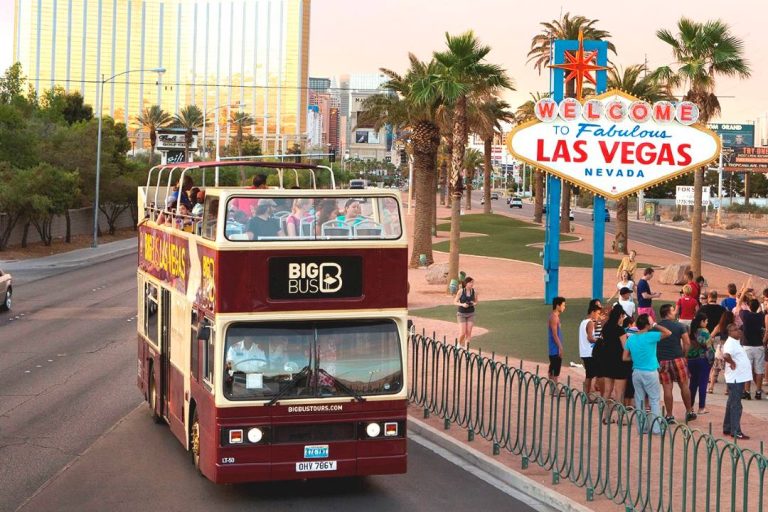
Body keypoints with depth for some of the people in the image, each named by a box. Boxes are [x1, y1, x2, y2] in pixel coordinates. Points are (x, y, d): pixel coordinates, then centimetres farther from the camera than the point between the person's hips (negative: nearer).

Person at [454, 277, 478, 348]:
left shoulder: (474, 292, -5)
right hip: (461, 314, -2)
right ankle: (459, 344, 23)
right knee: (462, 333, -6)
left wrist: (474, 303, -13)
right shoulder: (461, 291, -12)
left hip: (471, 314, 2)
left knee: (469, 332, 0)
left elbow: (476, 301, 10)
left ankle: (466, 347, 13)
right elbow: (455, 302, -4)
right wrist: (462, 304, -22)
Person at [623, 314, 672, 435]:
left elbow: (625, 357, 5)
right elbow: (668, 333, -14)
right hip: (650, 372, -5)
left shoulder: (631, 339, 3)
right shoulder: (650, 336, -13)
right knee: (655, 400, 3)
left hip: (636, 372, 5)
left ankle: (641, 427, 13)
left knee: (639, 400, 11)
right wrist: (655, 326, -6)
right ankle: (657, 427, 0)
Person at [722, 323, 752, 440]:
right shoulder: (730, 343, -18)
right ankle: (736, 432, -3)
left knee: (732, 404, 16)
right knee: (735, 405, -6)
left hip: (739, 378, 10)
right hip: (735, 379, -10)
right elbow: (726, 356, -37)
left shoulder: (736, 342, 13)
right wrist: (732, 363, -22)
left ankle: (727, 429, 25)